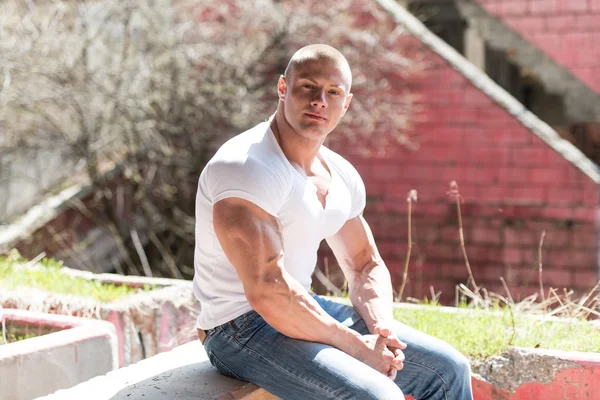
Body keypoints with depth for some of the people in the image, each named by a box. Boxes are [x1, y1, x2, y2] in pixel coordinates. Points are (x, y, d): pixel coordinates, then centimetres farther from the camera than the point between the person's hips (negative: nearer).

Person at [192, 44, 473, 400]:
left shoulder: (341, 176, 7)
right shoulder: (246, 167, -21)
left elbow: (366, 266, 16)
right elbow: (267, 289, -29)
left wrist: (383, 330, -5)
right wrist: (355, 346, -21)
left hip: (303, 309, 9)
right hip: (243, 330, -9)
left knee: (448, 370, 7)